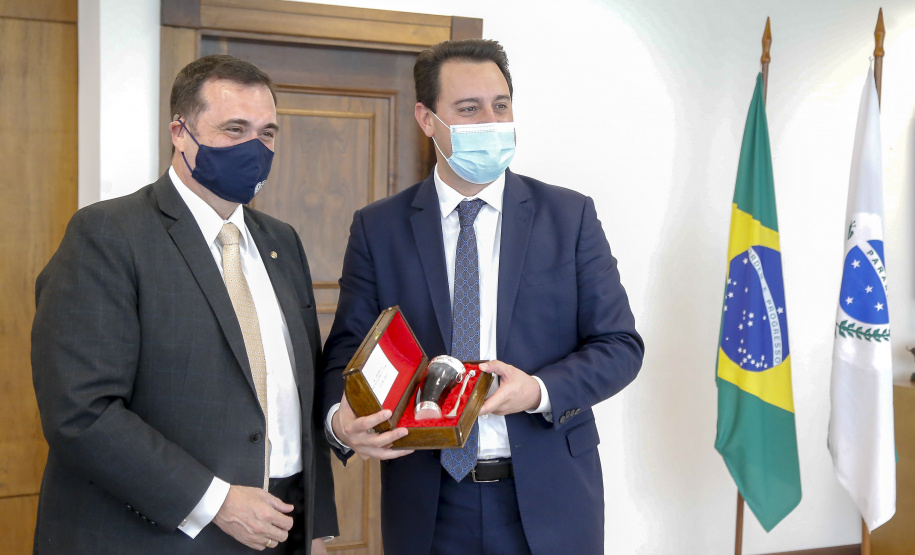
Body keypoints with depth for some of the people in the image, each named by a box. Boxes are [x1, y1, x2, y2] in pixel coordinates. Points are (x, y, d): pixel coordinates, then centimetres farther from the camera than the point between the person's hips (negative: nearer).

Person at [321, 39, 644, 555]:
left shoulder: (570, 215, -1)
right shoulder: (377, 227, 0)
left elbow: (620, 344, -1)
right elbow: (348, 348, 0)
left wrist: (540, 391, -19)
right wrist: (341, 419, -22)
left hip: (549, 498, 0)